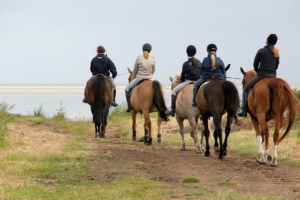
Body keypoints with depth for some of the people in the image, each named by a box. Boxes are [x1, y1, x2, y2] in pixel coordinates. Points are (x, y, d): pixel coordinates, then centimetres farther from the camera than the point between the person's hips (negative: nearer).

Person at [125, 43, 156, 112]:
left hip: (139, 78, -2)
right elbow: (153, 71, 8)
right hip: (149, 79, 2)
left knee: (127, 89, 17)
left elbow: (135, 71, 3)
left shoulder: (139, 58, -7)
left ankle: (129, 106, 7)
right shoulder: (153, 60, -3)